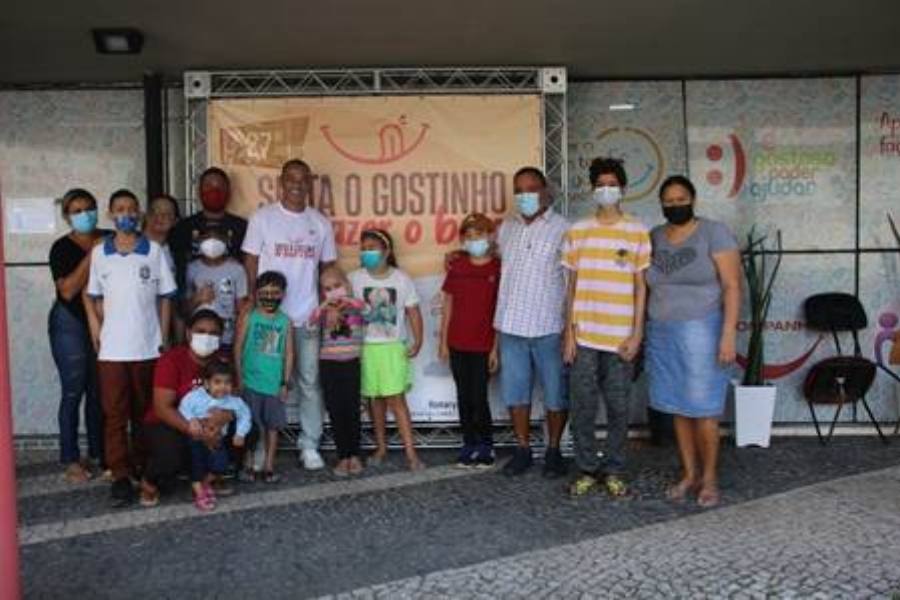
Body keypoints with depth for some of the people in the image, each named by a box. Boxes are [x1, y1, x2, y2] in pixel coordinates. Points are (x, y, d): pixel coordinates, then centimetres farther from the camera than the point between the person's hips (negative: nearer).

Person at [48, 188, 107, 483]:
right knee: (74, 392, -1)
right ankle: (71, 460, 8)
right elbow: (67, 290, -18)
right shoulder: (62, 248, -6)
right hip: (70, 323, -3)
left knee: (99, 392, 8)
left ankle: (99, 453, 21)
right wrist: (91, 255, -18)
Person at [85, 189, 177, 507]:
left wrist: (164, 338, 0)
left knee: (144, 412, 13)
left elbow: (165, 297, 3)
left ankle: (142, 465, 29)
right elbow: (94, 297, 8)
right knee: (114, 414, 0)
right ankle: (120, 476, 6)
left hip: (148, 346, 0)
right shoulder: (99, 253, 3)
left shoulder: (154, 251, 0)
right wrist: (97, 331, 0)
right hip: (112, 348, 0)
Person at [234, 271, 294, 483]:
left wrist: (286, 382, 2)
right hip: (251, 382, -2)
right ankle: (250, 465, 17)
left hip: (275, 384, 2)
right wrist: (239, 376, -5)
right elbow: (238, 347, -1)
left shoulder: (285, 321, 3)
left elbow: (289, 353, 5)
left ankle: (269, 466, 20)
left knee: (273, 425, 9)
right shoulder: (249, 318, -1)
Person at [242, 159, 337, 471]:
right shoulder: (262, 218, 0)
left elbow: (328, 267, 12)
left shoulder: (320, 223, 8)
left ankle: (309, 446, 15)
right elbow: (251, 263, 0)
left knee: (309, 382, 5)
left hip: (308, 317, 2)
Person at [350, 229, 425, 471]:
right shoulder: (355, 278, 0)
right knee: (375, 398, 10)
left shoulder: (401, 279, -1)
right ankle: (381, 447, 25)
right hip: (366, 347, 2)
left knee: (396, 398, -7)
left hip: (394, 346, -2)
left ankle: (410, 451, -4)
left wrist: (417, 341, -7)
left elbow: (413, 312, 1)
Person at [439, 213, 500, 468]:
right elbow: (448, 306, 10)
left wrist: (496, 347, -7)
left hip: (484, 346, -3)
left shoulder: (498, 268, -4)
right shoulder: (456, 267, 6)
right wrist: (443, 341, 7)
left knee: (479, 397, -3)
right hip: (458, 344, 4)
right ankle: (469, 444, 21)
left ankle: (486, 445, 14)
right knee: (463, 397, 9)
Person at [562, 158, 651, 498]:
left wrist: (637, 334, -4)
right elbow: (572, 286, 8)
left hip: (620, 338, -1)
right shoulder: (577, 231, 6)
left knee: (618, 407, 6)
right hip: (584, 336, 1)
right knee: (582, 407, 4)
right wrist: (569, 332, 2)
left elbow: (641, 287, 2)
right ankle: (587, 470, 18)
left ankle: (614, 471, 21)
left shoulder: (638, 232, 2)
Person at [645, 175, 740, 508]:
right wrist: (642, 332, 9)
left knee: (703, 408, -2)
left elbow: (732, 286, -10)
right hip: (662, 334, 5)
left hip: (701, 331, -4)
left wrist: (728, 334, -17)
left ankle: (709, 478, 13)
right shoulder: (654, 238, 9)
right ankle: (690, 473, 21)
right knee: (678, 407, 9)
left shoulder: (714, 233, -6)